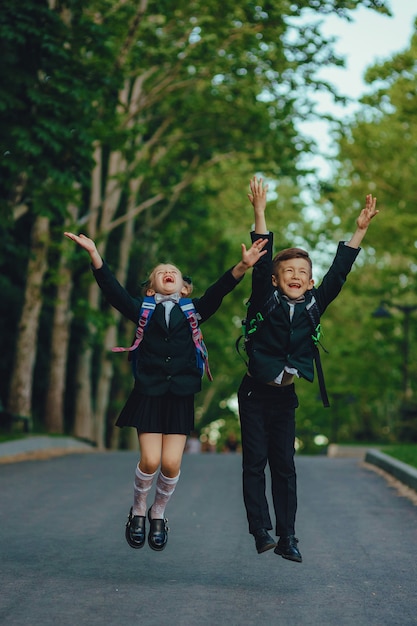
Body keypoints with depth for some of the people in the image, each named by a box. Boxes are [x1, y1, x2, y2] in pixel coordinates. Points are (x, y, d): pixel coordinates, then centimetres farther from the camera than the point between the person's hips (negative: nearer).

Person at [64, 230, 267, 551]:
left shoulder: (193, 312, 11)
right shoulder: (142, 311, 9)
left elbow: (218, 291, -5)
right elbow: (113, 289, -4)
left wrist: (242, 267, -23)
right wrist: (94, 254, -18)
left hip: (180, 397, 1)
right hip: (149, 394, -1)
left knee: (172, 464, -6)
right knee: (150, 461, -10)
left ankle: (158, 514, 20)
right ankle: (138, 511, 18)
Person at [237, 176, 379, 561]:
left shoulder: (312, 306, 2)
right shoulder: (265, 301, -7)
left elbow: (338, 273, 1)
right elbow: (261, 263, -17)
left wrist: (360, 229, -4)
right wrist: (260, 214, -26)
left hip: (286, 396, 3)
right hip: (255, 394, -3)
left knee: (284, 465, 5)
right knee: (255, 462, -3)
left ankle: (287, 537, 6)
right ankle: (261, 531, -2)